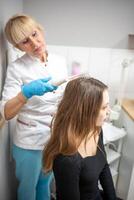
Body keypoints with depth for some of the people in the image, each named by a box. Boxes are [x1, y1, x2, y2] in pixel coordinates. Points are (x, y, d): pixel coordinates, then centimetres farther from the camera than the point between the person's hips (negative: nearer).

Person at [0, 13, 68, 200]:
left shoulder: (60, 61, -2)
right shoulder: (16, 68, -16)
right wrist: (26, 92, -35)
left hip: (56, 137, 4)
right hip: (29, 142, -3)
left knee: (46, 183, 27)